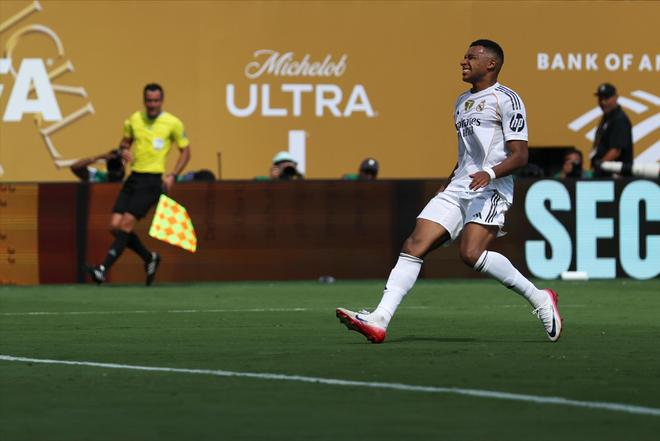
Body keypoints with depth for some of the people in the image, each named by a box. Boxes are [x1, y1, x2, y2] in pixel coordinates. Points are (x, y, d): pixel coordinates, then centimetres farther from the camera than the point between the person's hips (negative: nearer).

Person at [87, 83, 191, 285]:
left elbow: (185, 150, 6)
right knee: (115, 226, -3)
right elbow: (126, 140, 25)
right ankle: (149, 258, 18)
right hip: (134, 177, 6)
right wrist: (124, 150, 0)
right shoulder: (134, 120, 9)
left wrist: (172, 176, -6)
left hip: (153, 181, -6)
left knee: (127, 223, -17)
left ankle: (104, 269, -20)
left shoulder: (173, 123, -3)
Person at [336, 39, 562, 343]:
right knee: (414, 246, -9)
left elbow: (519, 155, -10)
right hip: (457, 189, 8)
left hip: (491, 189, -8)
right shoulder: (462, 102, 23)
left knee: (471, 253, -26)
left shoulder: (505, 99, -3)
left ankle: (539, 299, -8)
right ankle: (379, 320, -16)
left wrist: (490, 173, -26)